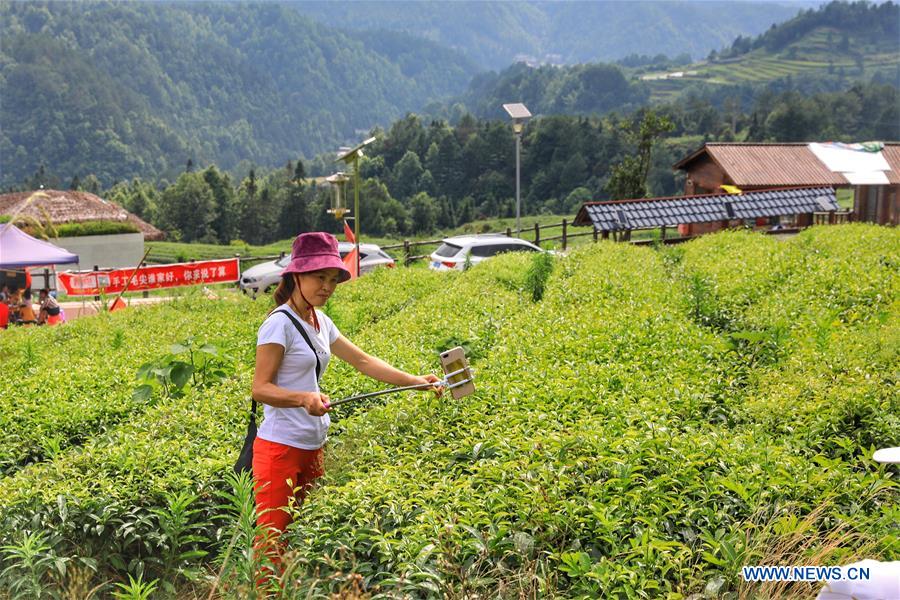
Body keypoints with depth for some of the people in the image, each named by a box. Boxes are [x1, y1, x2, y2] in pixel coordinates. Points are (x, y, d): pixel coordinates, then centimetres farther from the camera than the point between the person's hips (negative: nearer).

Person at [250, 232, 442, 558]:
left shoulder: (320, 321, 11)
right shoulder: (280, 324, -13)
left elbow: (363, 361, 14)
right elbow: (260, 388, -16)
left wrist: (415, 381, 7)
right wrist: (304, 398, -32)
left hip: (313, 448, 8)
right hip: (280, 448, -8)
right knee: (273, 540, -6)